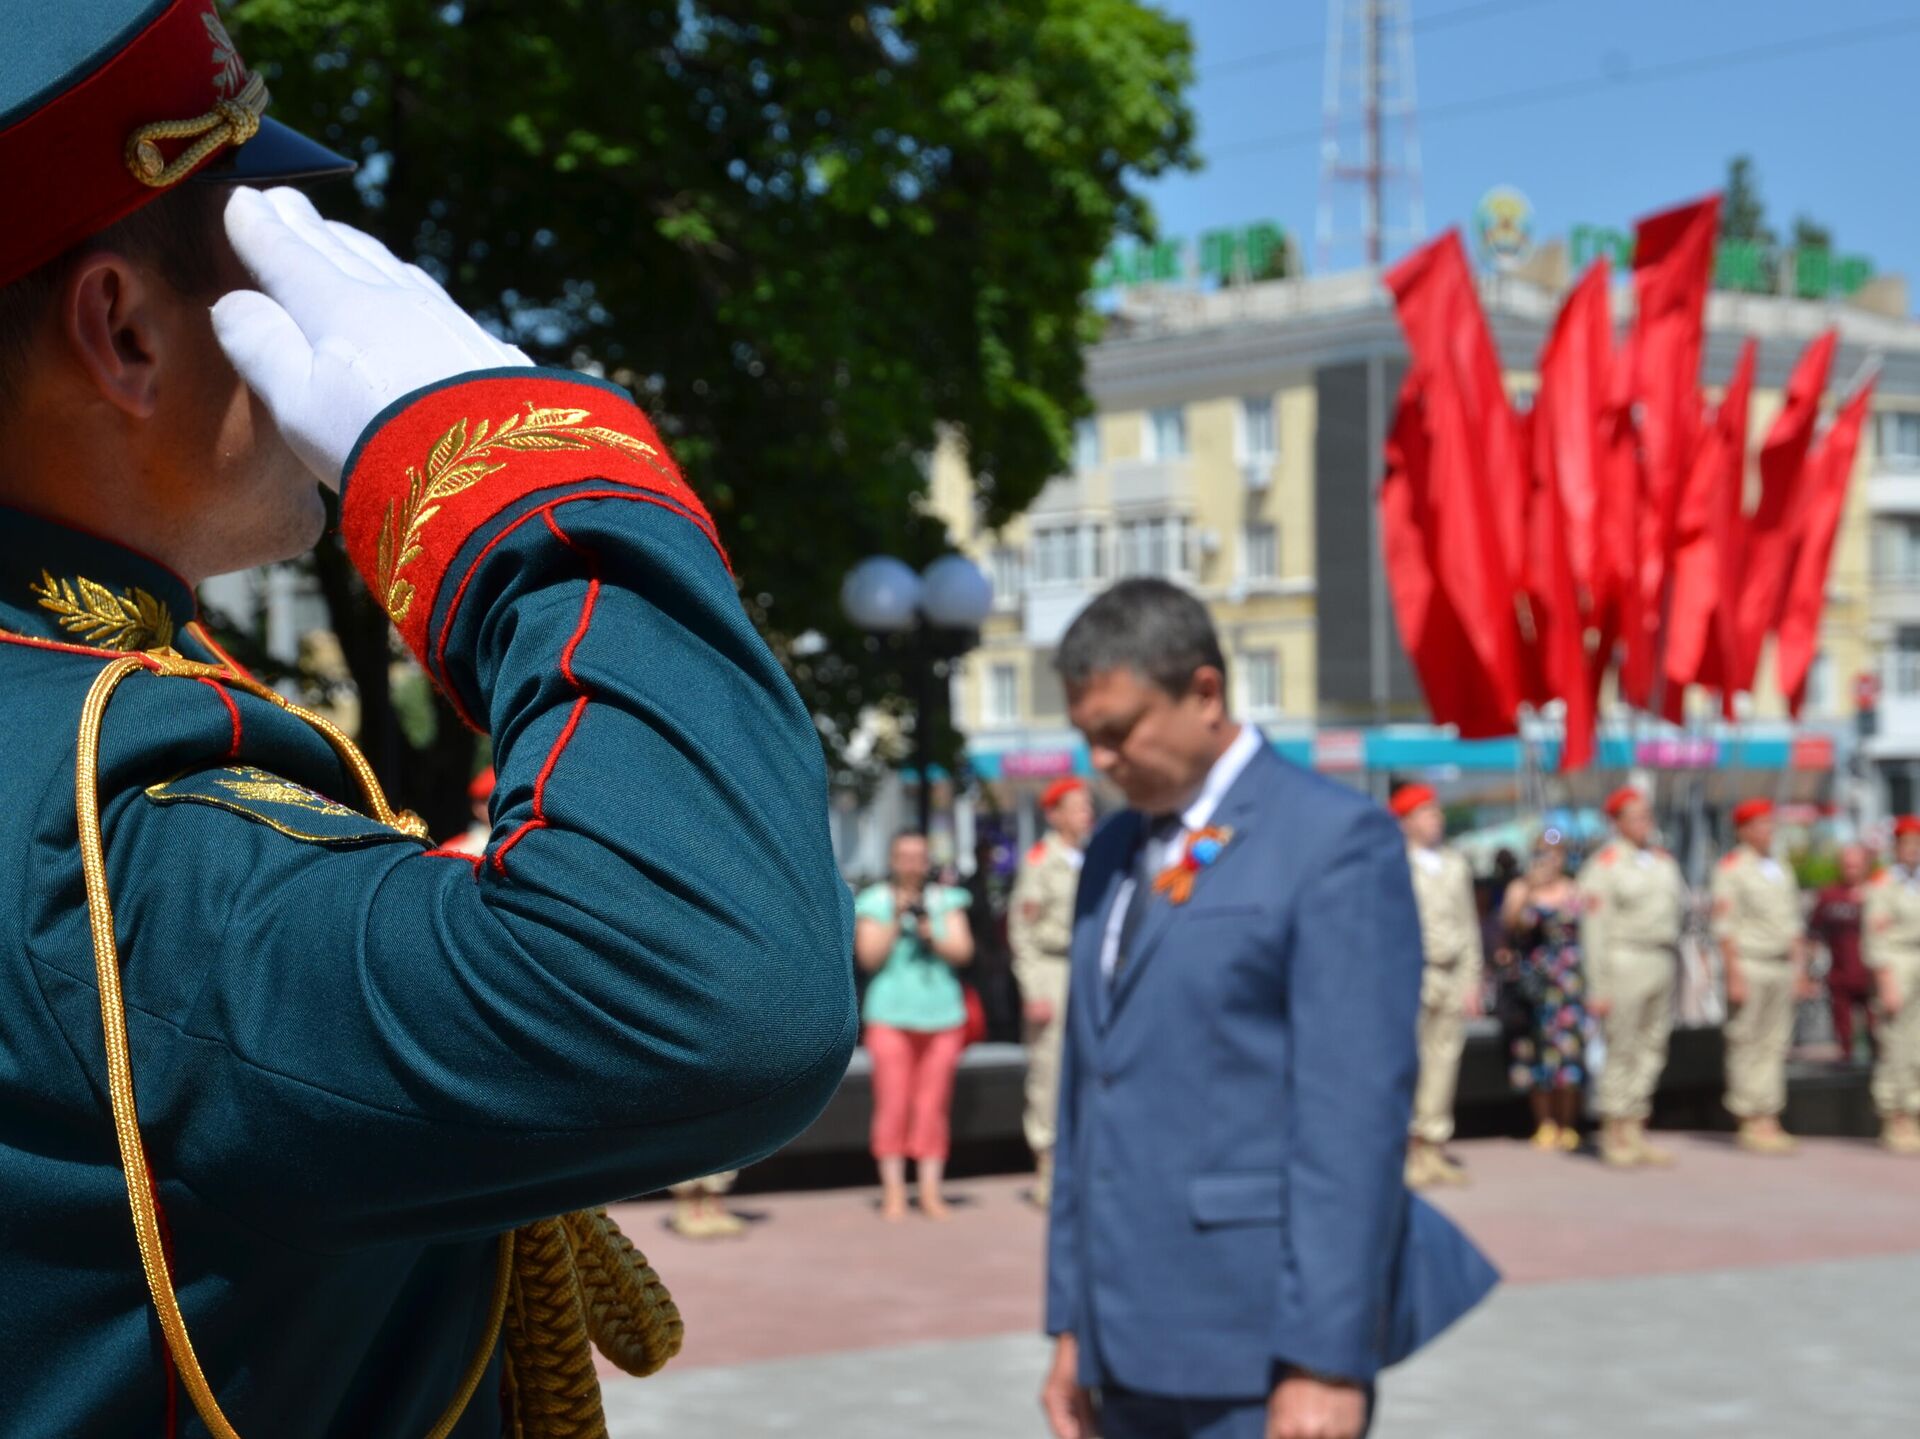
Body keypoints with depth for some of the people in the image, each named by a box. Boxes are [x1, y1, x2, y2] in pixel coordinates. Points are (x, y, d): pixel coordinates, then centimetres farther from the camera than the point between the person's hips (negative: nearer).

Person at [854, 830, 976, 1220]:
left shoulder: (946, 901, 11)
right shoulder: (875, 902, 6)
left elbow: (963, 952, 4)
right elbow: (869, 958, -2)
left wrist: (932, 937, -13)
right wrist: (895, 921, -11)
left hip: (942, 1015, 2)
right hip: (891, 1015, -2)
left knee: (933, 1106, 1)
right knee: (892, 1104, -6)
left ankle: (931, 1191, 6)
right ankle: (893, 1192, -1)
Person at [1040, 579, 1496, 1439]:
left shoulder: (1334, 840, -9)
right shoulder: (1113, 853, 15)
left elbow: (1355, 1112, -15)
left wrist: (1329, 1360, -19)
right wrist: (1071, 1326, 15)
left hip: (1260, 1341, -7)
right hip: (1132, 1340, 7)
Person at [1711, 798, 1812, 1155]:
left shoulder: (1781, 870, 16)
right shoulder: (1730, 868, -6)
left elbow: (1793, 924, 19)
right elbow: (1724, 927, -11)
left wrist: (1800, 971, 13)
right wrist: (1734, 977, -16)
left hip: (1782, 965, 7)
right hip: (1749, 966, -7)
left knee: (1775, 1044, 6)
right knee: (1746, 1045, -3)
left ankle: (1769, 1121, 10)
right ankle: (1749, 1123, 0)